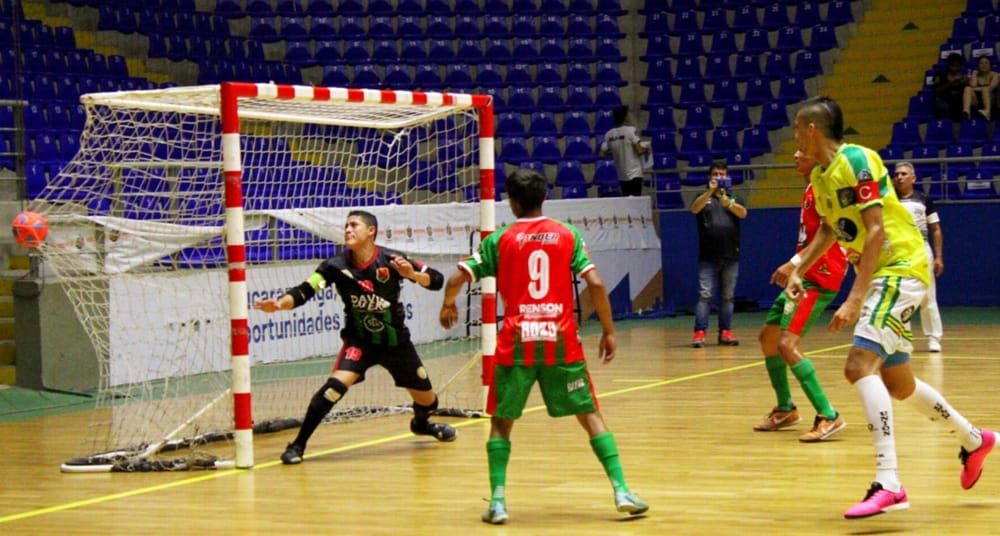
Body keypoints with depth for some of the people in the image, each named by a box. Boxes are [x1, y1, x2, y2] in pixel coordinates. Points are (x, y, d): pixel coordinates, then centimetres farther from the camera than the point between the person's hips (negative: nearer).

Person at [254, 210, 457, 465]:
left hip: (396, 341, 2)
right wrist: (279, 304, -42)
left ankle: (421, 423, 51)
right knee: (337, 384, -28)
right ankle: (297, 445, -18)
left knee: (428, 401, 12)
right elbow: (304, 291, -24)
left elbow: (436, 280, -11)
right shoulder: (337, 265, -15)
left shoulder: (390, 260, -15)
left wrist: (412, 274, -30)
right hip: (359, 340, -2)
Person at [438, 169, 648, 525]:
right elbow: (596, 284, -3)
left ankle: (497, 500, 2)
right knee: (590, 415, 10)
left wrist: (448, 306, 23)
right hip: (561, 342, 1)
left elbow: (456, 279, 2)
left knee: (501, 421, 13)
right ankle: (621, 490, 1)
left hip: (516, 344, 0)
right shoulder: (567, 235, 5)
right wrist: (609, 331, 6)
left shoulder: (499, 240, 3)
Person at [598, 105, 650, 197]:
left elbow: (601, 154, 4)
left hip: (621, 175, 5)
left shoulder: (609, 134, 3)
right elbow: (639, 151, -16)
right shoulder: (630, 130, -11)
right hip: (634, 174, -5)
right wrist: (646, 149, 5)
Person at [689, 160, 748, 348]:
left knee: (727, 296, 4)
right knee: (704, 295, -9)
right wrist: (709, 192, -29)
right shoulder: (704, 198, 10)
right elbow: (694, 208, -12)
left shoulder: (734, 199, 14)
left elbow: (743, 213, -7)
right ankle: (699, 333, -13)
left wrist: (726, 202, -27)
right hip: (708, 256, -2)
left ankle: (725, 332, 8)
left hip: (731, 255, 2)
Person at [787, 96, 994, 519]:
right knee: (898, 385, 17)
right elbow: (829, 229, 27)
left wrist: (854, 299, -27)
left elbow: (876, 231, -23)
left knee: (860, 365, -25)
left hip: (900, 268, -10)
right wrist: (799, 270, 14)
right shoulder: (820, 175, 9)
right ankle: (973, 440, 39)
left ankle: (888, 484, -31)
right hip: (880, 276, 10)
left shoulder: (856, 161, -18)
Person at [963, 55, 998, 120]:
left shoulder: (995, 75, 5)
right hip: (976, 101, 2)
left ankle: (987, 111, -59)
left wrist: (977, 89, -5)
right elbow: (973, 86, -4)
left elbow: (990, 88, -12)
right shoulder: (975, 74, 14)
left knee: (985, 89, -31)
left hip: (990, 101, -2)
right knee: (967, 88, -24)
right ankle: (966, 111, -54)